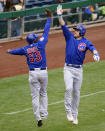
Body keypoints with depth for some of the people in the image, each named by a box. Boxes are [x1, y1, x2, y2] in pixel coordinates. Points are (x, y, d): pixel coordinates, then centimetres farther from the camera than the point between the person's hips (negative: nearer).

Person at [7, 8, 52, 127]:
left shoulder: (25, 49, 4)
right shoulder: (40, 45, -3)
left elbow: (16, 51, 24)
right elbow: (46, 32, 2)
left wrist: (9, 51, 47)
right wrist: (49, 17, 9)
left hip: (33, 74, 0)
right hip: (43, 72, 0)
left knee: (35, 96, 2)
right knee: (43, 93, 18)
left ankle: (38, 118, -3)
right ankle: (44, 114, 13)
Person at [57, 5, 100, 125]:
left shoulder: (85, 42, -2)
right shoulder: (70, 37, 3)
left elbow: (92, 48, -20)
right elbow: (63, 26, -6)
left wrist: (95, 54, -43)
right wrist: (60, 16, -19)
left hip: (79, 70, 0)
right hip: (68, 68, 0)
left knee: (76, 92, 7)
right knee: (69, 88, -20)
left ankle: (74, 115, 18)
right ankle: (68, 111, -12)